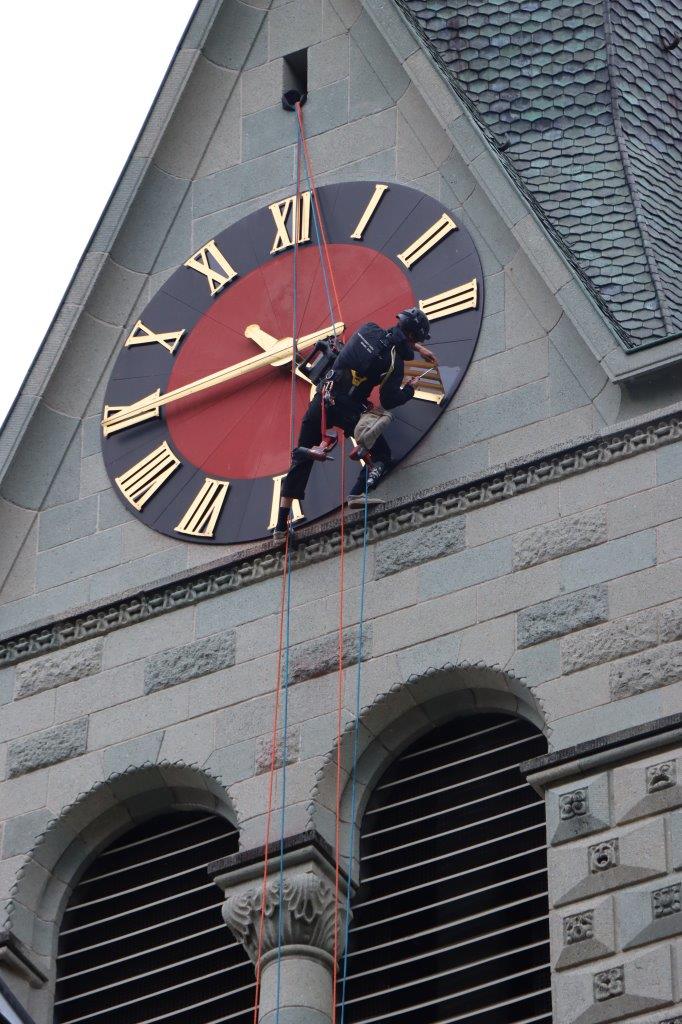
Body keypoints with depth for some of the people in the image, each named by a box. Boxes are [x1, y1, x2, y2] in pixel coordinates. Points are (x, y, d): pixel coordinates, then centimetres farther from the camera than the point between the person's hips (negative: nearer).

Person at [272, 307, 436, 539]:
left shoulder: (369, 329, 12)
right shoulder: (394, 360, -7)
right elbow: (389, 401, -7)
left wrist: (417, 348, 44)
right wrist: (411, 389, 11)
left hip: (322, 397, 6)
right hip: (348, 408, -6)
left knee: (301, 460, 13)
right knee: (381, 453, 8)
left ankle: (282, 524, 11)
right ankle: (358, 493, -21)